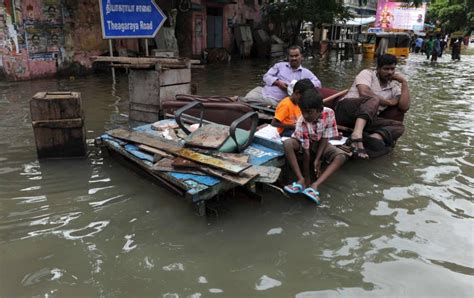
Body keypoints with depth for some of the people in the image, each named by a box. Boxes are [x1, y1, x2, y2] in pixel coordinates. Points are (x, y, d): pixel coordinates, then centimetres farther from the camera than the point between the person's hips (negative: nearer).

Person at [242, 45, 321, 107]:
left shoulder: (306, 73, 12)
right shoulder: (280, 65, 16)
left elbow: (317, 83, 3)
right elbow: (266, 76, 9)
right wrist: (277, 82, -11)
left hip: (275, 101, -3)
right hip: (262, 92, 3)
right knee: (244, 100, -19)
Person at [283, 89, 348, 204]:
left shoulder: (329, 113, -26)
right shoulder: (302, 123, -31)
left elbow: (325, 138, -16)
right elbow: (306, 151, -28)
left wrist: (317, 159, -23)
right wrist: (306, 177, -24)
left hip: (319, 143, 2)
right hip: (303, 143, -2)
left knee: (342, 156, -24)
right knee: (287, 144, -35)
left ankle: (315, 185, -32)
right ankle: (301, 180, -27)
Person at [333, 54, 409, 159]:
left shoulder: (394, 87, 18)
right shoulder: (367, 73, 5)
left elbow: (405, 107, 3)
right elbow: (364, 93, -15)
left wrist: (404, 82, 5)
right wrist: (388, 102, -4)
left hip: (368, 120, 5)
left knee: (399, 126, -13)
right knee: (373, 99, -31)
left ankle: (375, 137, -44)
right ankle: (357, 135, -54)